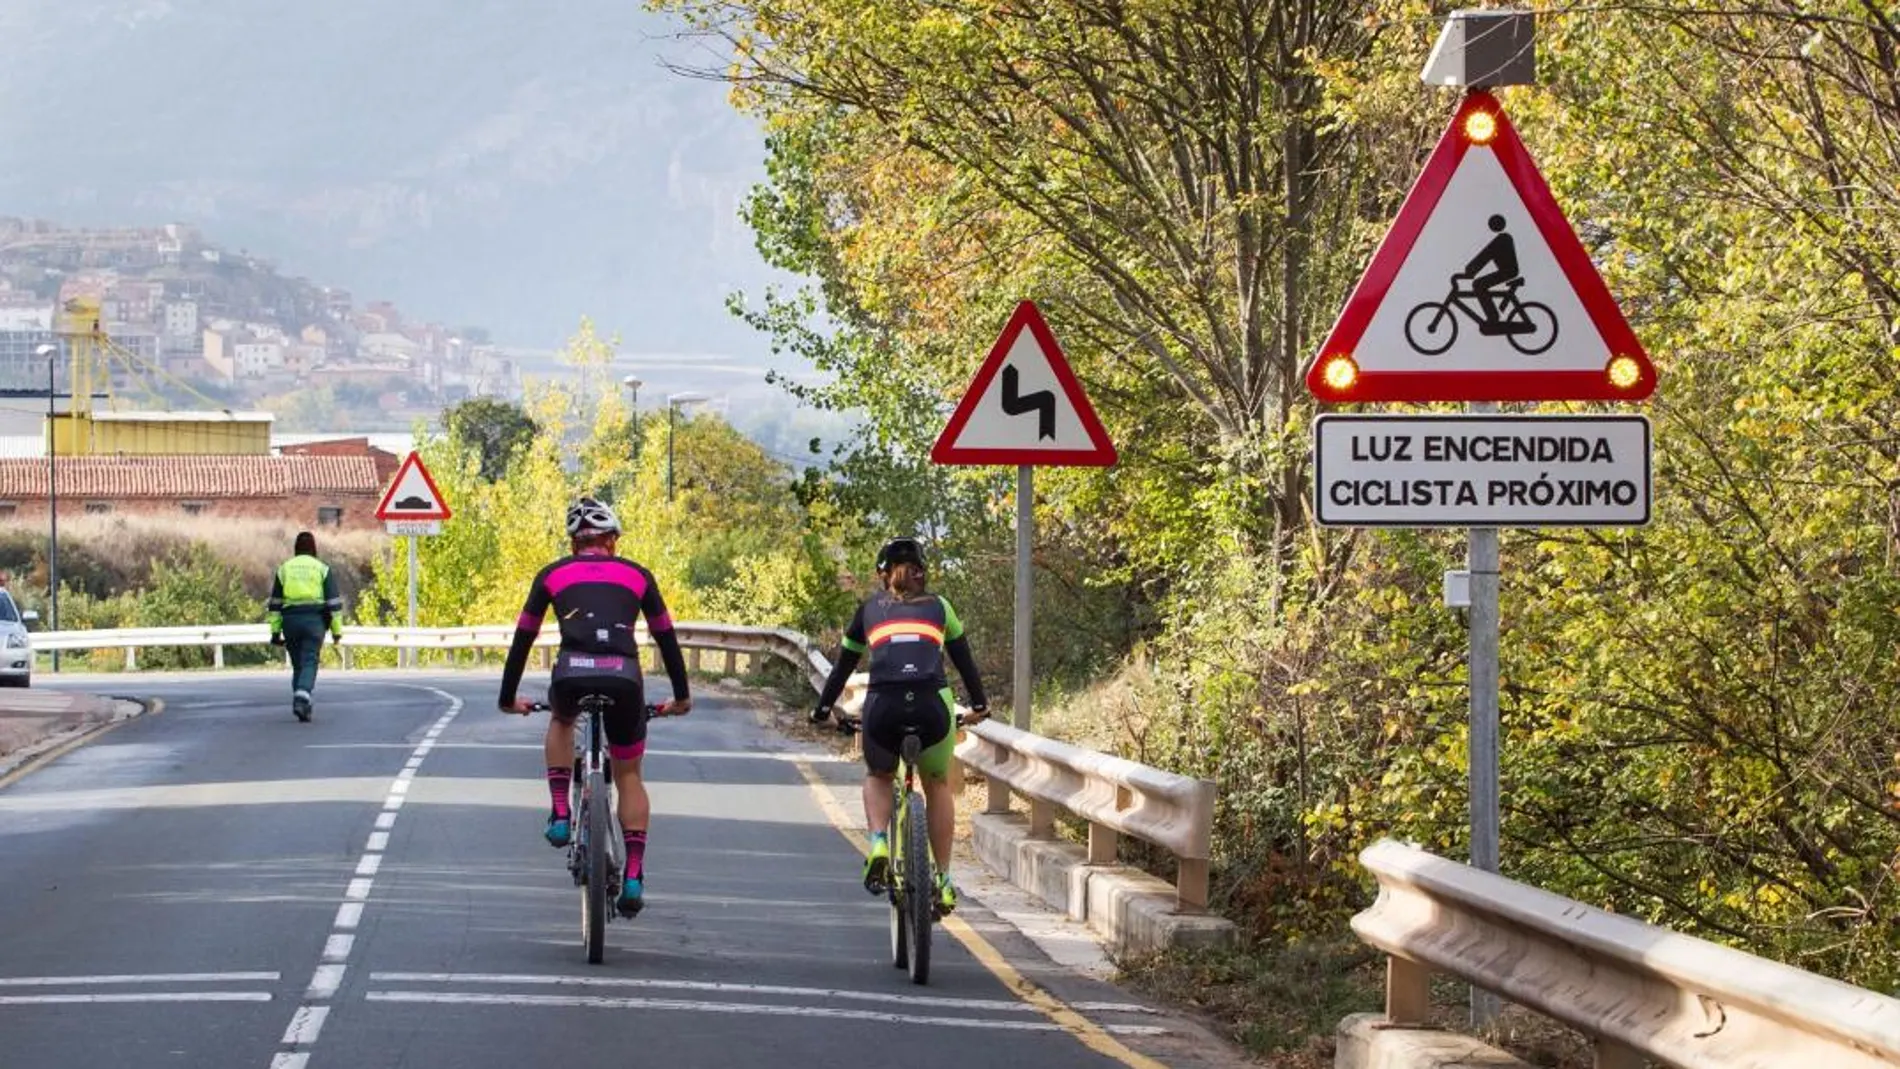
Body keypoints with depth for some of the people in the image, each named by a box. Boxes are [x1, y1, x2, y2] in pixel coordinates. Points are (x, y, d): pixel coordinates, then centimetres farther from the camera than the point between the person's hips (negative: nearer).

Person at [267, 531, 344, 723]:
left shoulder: (284, 569, 9)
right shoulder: (322, 569, 3)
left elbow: (275, 604, 8)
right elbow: (333, 602, 1)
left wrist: (275, 631, 11)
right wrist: (337, 630, 5)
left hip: (290, 620, 2)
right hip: (314, 620, -2)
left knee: (298, 665, 14)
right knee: (309, 663, -6)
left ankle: (300, 703, 14)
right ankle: (302, 698, -27)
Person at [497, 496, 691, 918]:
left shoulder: (553, 575, 22)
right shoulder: (636, 575, 23)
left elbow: (523, 638, 25)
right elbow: (666, 637, 27)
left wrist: (509, 698, 37)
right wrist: (681, 696, 38)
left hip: (572, 673, 0)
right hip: (624, 677, 0)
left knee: (561, 721, 37)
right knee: (628, 775, 19)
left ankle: (560, 813, 20)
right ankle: (634, 875, 6)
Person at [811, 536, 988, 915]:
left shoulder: (870, 609, 23)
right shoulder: (938, 606, 23)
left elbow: (844, 664, 27)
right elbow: (963, 659, 30)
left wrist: (823, 709, 37)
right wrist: (979, 704, 42)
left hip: (883, 706, 0)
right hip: (933, 705, 0)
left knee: (878, 776, 29)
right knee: (938, 785, 25)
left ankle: (878, 844, 2)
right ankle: (943, 879, 20)